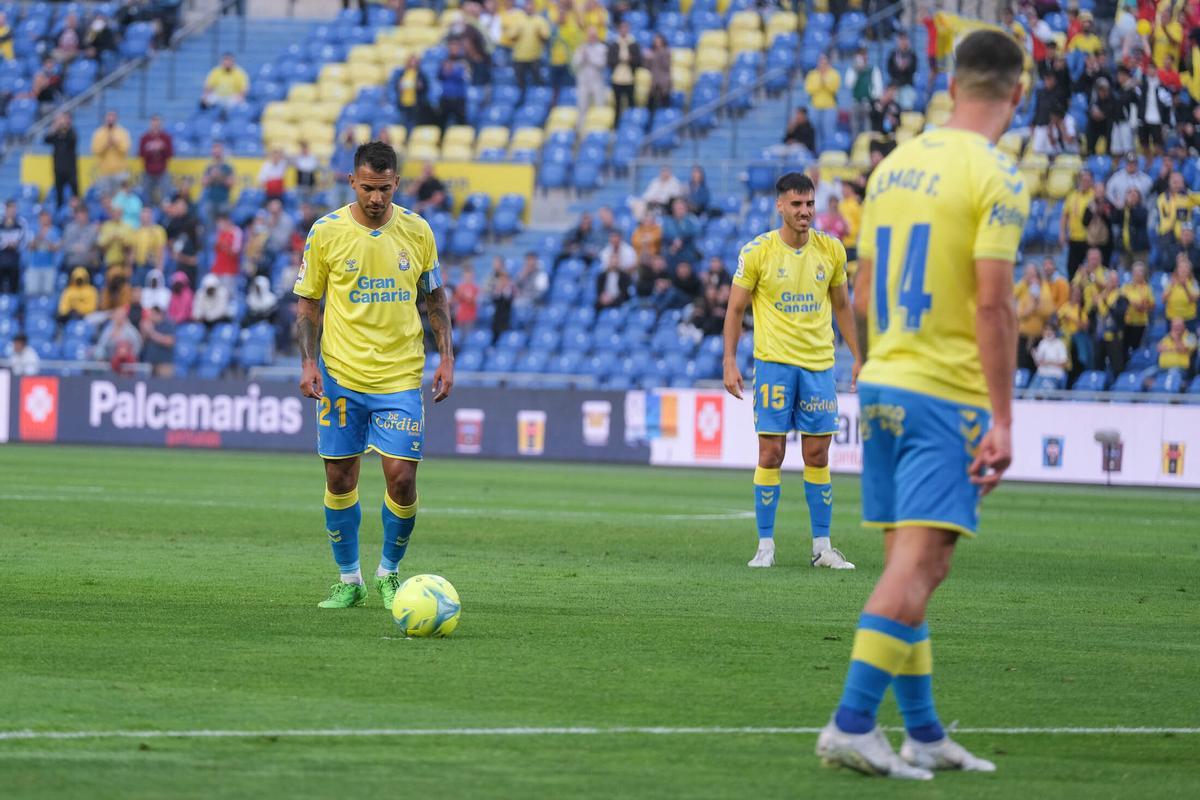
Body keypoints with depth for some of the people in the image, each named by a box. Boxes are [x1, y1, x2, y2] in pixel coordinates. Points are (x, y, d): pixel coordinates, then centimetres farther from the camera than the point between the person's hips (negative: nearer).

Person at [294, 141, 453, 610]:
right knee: (340, 479, 4)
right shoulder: (326, 232, -3)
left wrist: (446, 356, 3)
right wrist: (308, 362, -6)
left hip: (401, 377, 0)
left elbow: (436, 298, 12)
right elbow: (307, 302, 4)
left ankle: (389, 573, 13)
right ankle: (349, 580, 19)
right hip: (341, 374, 0)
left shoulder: (416, 231, 1)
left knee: (401, 478, -8)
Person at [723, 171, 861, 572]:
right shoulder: (757, 251, -4)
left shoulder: (831, 249, 5)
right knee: (771, 452, -4)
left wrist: (857, 356, 13)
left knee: (817, 454, 4)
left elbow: (842, 306, 16)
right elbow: (735, 309, 2)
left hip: (819, 363, 3)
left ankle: (822, 546, 9)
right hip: (774, 361, -3)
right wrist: (730, 362, -4)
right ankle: (765, 545, 3)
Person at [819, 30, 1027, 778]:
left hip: (883, 382, 8)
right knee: (919, 563, -9)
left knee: (908, 565, 11)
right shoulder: (995, 177, -11)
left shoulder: (894, 164, 12)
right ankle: (853, 723, -15)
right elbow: (992, 304, -16)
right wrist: (1002, 420, -15)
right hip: (947, 394, -8)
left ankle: (925, 735, 17)